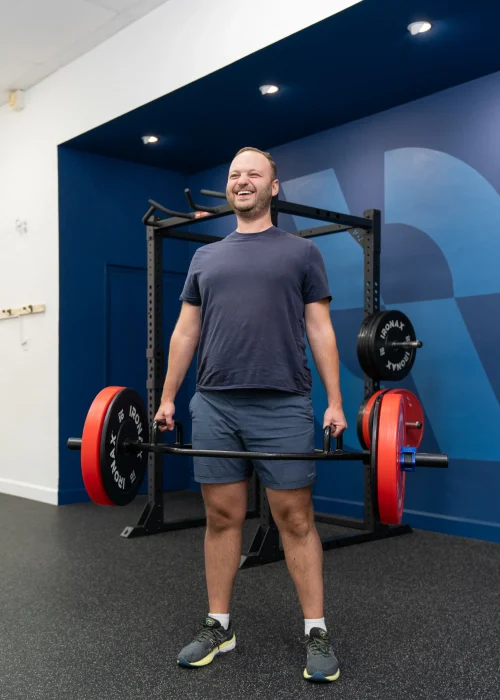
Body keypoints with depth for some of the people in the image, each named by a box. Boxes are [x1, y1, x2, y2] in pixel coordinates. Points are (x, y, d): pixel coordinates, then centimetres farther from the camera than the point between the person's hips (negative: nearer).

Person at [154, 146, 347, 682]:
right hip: (214, 406, 3)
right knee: (222, 517, 9)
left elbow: (320, 329, 3)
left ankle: (316, 633, 13)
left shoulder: (301, 252, 7)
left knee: (295, 519, 1)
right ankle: (218, 626, 22)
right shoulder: (206, 257, 16)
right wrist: (167, 398, 10)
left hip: (283, 407, -3)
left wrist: (335, 401, -4)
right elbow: (186, 331, 15)